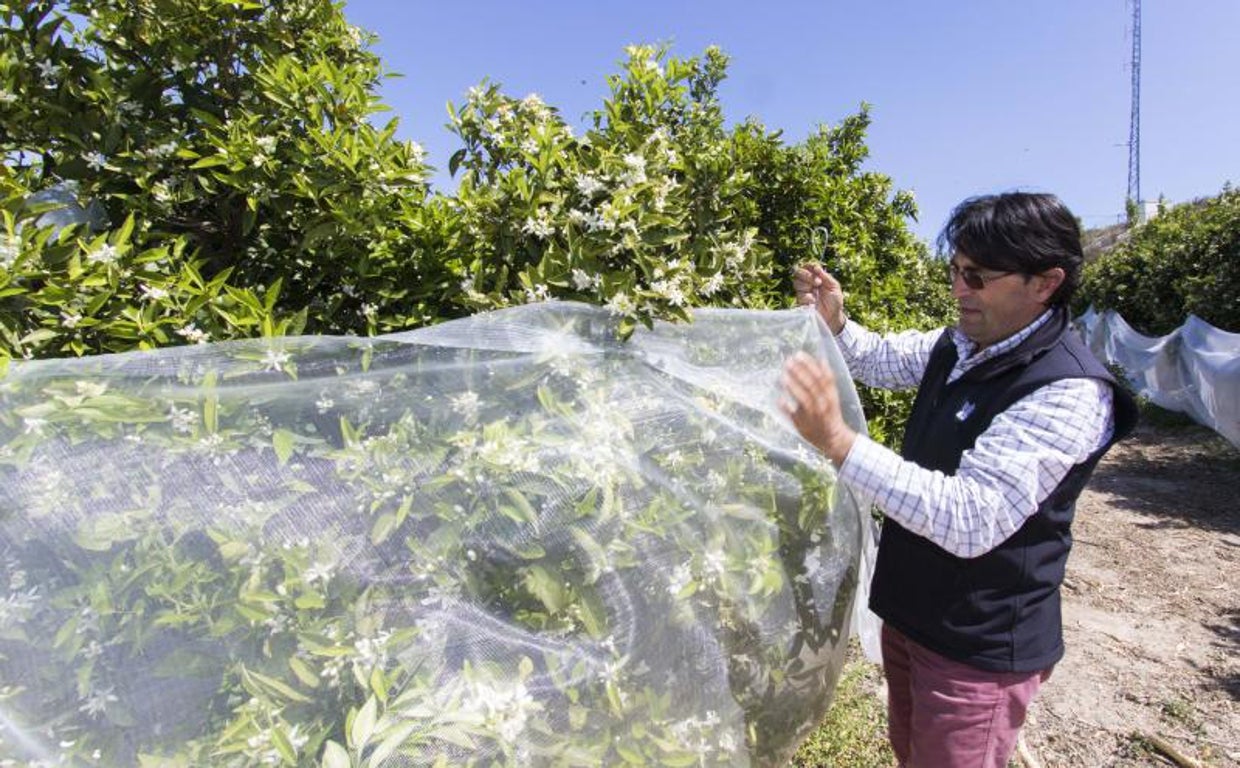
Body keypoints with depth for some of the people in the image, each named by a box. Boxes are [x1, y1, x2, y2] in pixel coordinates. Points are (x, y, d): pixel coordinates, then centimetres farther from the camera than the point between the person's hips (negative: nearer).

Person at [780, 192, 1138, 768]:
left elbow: (973, 519, -36)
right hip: (911, 610, 8)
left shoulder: (1069, 393, -26)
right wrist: (834, 324, -5)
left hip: (980, 646, -8)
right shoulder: (959, 345, -1)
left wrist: (838, 443, -44)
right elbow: (883, 361, 17)